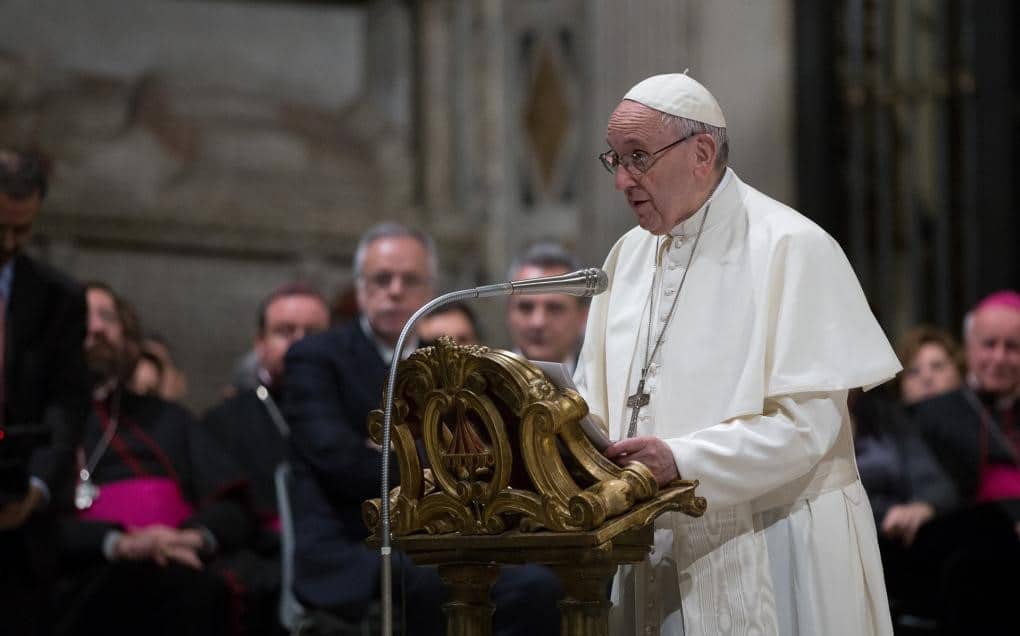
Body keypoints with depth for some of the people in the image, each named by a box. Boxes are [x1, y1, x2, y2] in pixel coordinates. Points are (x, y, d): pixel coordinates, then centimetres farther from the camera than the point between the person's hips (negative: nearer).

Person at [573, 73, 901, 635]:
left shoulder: (792, 249, -9)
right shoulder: (630, 256, 14)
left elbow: (808, 423, -17)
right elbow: (597, 406, 14)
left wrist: (680, 460, -26)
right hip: (660, 561, 6)